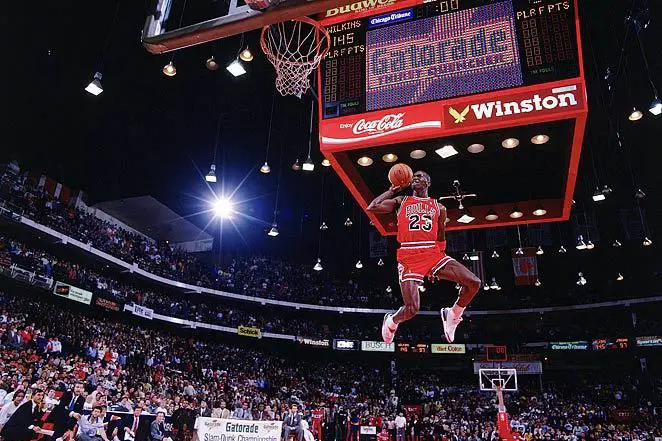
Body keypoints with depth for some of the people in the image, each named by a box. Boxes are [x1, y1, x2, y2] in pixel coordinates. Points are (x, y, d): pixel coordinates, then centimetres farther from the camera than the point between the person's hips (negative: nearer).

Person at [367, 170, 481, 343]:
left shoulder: (439, 207, 17)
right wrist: (392, 190, 8)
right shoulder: (401, 201, 12)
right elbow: (371, 208, 0)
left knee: (474, 283, -12)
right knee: (412, 309, -14)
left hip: (433, 253, 3)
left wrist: (439, 267, 14)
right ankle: (391, 321, 22)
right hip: (409, 256, -3)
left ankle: (452, 315, 13)